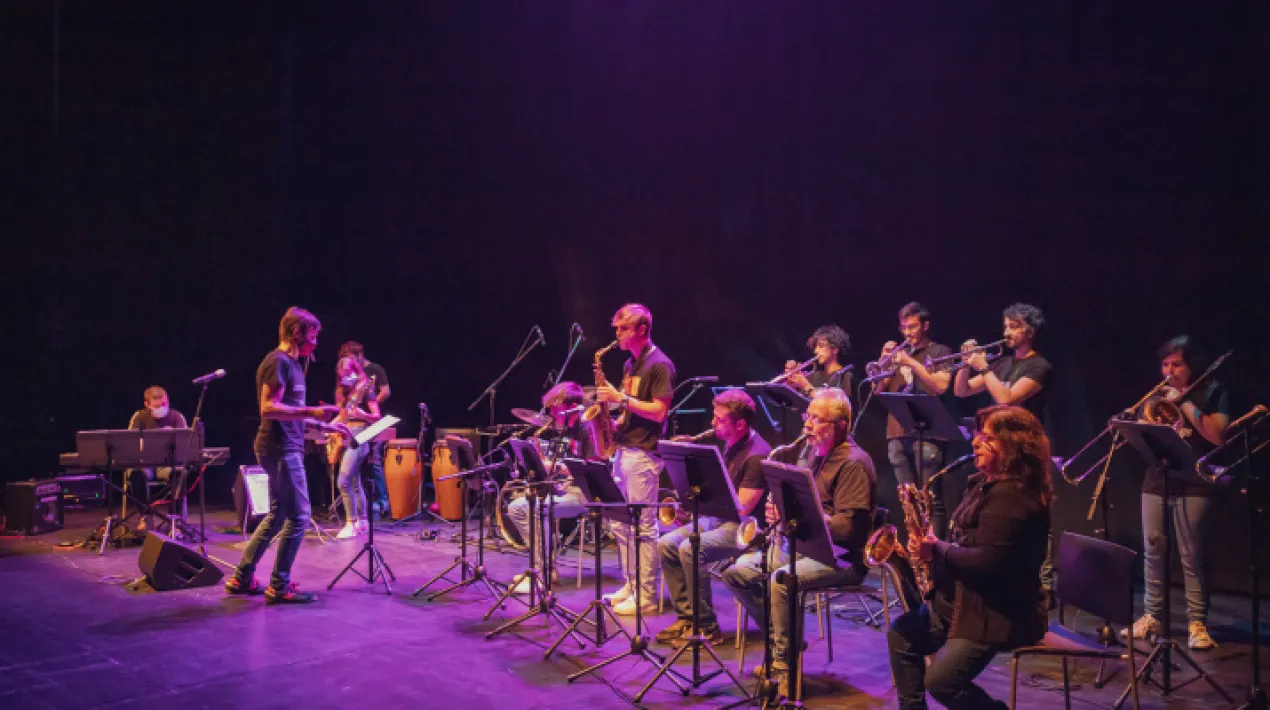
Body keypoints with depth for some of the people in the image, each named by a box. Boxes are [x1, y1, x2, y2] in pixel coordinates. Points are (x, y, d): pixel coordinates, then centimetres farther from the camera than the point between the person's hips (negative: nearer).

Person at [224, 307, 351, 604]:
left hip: (284, 448, 10)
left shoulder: (291, 364, 17)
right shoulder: (278, 362, -14)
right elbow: (269, 408, -23)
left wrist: (324, 426, 18)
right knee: (298, 517, -6)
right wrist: (311, 412, -28)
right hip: (280, 450, -10)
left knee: (277, 516, 14)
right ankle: (279, 587, 2)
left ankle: (241, 578, 20)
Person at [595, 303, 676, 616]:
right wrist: (615, 425, 6)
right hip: (624, 448, 9)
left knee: (643, 526, -5)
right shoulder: (630, 364, 16)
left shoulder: (659, 365, -11)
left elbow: (658, 412, -18)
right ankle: (630, 585, 21)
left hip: (643, 453, -9)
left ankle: (647, 595, 1)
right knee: (620, 524, 12)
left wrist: (621, 397, -19)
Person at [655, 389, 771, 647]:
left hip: (746, 527, -9)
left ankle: (706, 627, -17)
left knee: (690, 549, -29)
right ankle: (687, 616, -1)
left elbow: (742, 508, -22)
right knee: (666, 544, -7)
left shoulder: (757, 455, -19)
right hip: (719, 517, 10)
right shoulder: (730, 444, 11)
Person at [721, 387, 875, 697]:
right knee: (736, 572, -6)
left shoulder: (853, 463, -15)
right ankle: (781, 641, 6)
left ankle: (784, 665, -17)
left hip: (841, 556, -9)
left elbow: (847, 528, -22)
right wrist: (780, 510, 0)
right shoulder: (811, 452, 13)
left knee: (780, 581, -33)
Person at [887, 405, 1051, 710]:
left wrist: (937, 550, -14)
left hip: (997, 614, -11)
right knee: (901, 634, 12)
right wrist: (932, 549, 3)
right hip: (961, 602, 11)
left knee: (941, 681, -18)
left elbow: (986, 563, -27)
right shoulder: (985, 483, 13)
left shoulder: (1011, 497, -21)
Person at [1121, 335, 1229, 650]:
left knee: (1191, 556, -6)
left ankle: (1197, 622, 0)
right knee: (1153, 551, 5)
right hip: (1156, 481, 5)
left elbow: (1217, 436, -11)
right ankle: (1151, 616, 13)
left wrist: (1184, 403, -14)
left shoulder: (1212, 392, 2)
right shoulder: (1159, 394, 16)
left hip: (1192, 484, -5)